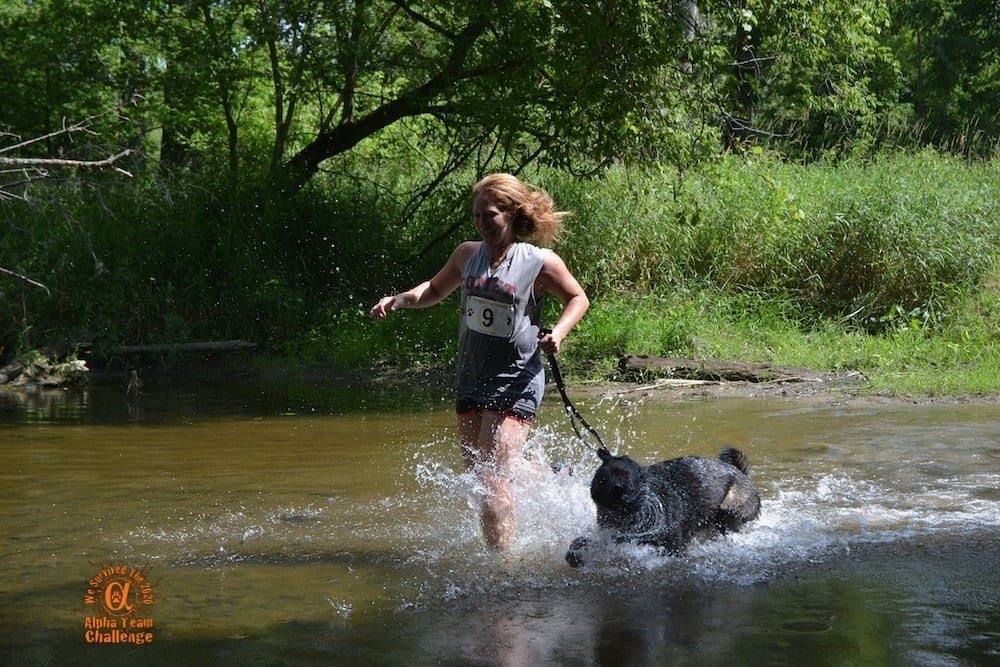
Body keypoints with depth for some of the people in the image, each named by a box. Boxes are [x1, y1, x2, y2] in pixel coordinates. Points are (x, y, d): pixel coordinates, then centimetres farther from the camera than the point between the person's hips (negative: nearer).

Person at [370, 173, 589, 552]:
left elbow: (578, 299, 6)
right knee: (475, 476, 11)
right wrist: (399, 300, 5)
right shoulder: (468, 254, 7)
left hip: (515, 383, -6)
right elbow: (435, 290, 23)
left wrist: (559, 332, -13)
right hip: (471, 380, 6)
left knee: (493, 479, -15)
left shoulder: (541, 263, -8)